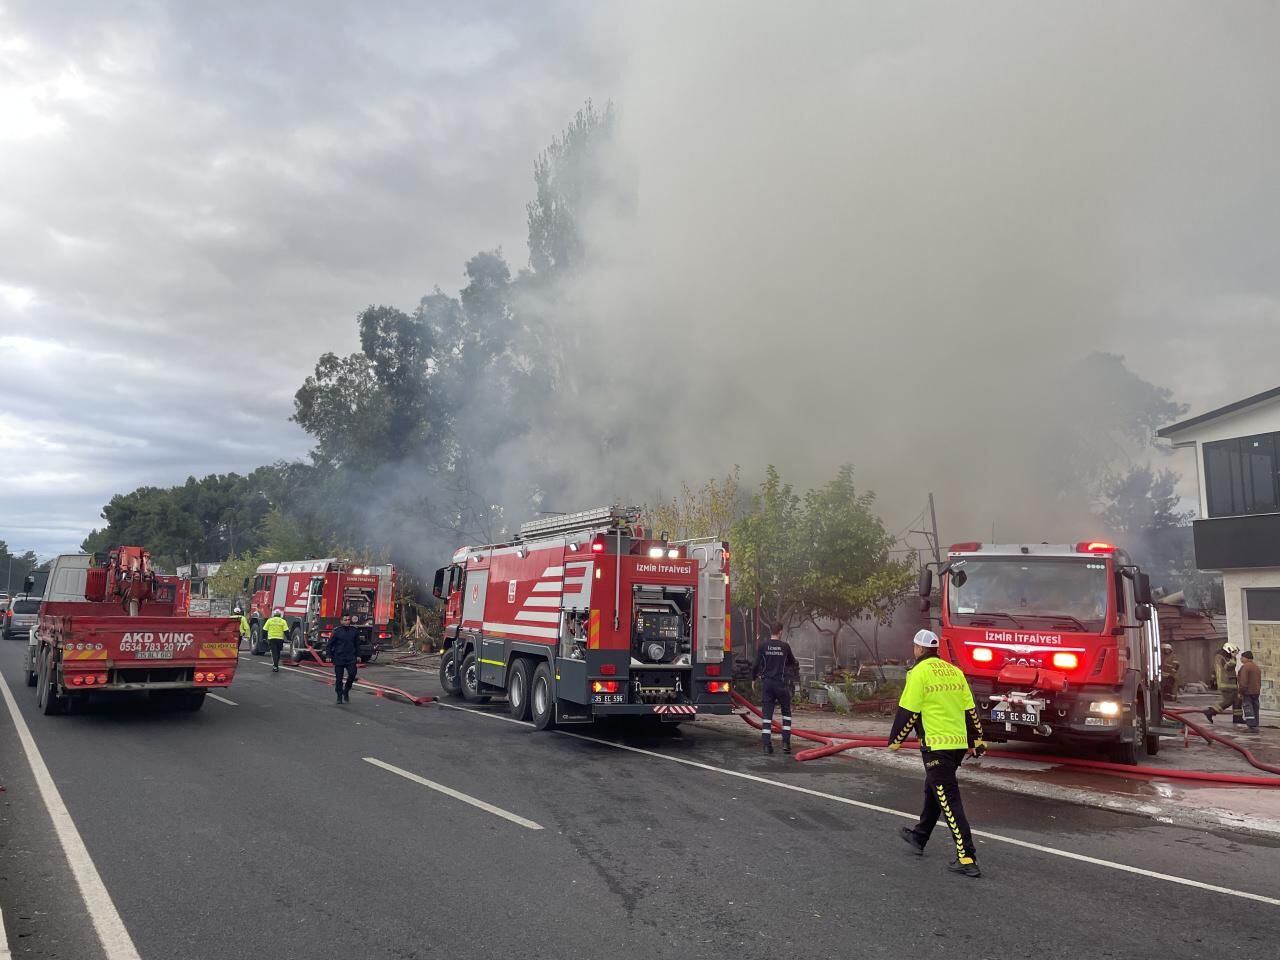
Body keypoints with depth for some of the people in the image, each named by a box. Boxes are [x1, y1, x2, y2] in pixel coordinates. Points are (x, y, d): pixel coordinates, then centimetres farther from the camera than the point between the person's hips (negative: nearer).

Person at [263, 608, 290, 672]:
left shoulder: (269, 620, 3)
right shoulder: (283, 621, 0)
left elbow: (264, 630, 4)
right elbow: (286, 631, -5)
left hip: (271, 638, 0)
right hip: (280, 639, 1)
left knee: (274, 653, -2)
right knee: (277, 653, 16)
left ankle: (275, 667, -13)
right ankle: (276, 665, 25)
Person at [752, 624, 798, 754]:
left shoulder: (763, 646, -2)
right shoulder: (785, 646, -2)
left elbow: (757, 664, -2)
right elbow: (792, 662, 13)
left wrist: (753, 677, 16)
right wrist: (796, 668, 35)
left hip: (767, 683, 1)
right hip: (781, 683, -1)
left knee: (766, 714, 4)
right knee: (786, 713, 14)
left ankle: (766, 744, -2)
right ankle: (786, 743, 7)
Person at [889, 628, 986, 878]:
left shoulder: (919, 672, -10)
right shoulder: (955, 671, 11)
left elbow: (908, 712, -11)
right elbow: (970, 710, 13)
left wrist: (894, 741, 1)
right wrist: (977, 741, 21)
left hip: (936, 745, -8)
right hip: (959, 743, 8)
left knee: (948, 800, -5)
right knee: (933, 791, 23)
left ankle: (967, 859, -8)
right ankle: (919, 836, 38)